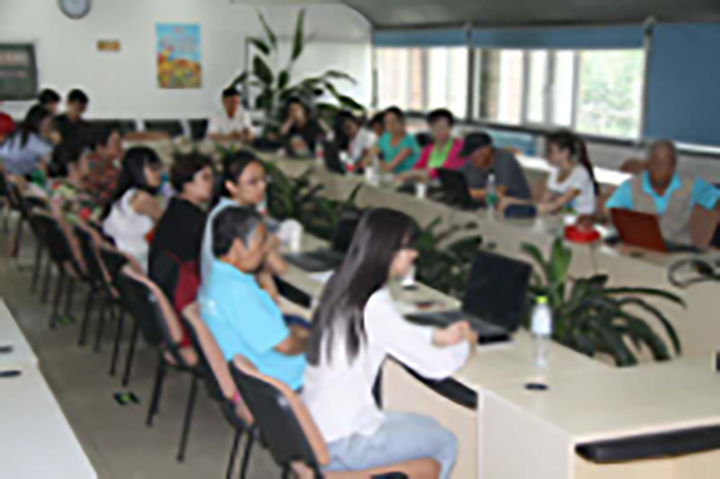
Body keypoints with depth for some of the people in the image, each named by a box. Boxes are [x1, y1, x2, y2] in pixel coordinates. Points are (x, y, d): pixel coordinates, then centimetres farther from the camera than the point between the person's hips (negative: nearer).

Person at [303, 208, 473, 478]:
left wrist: (438, 335, 11)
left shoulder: (343, 287, 3)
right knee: (444, 444, 10)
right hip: (339, 445, -8)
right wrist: (464, 344, 3)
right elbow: (436, 367, -18)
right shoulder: (374, 305, -24)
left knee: (427, 427, 24)